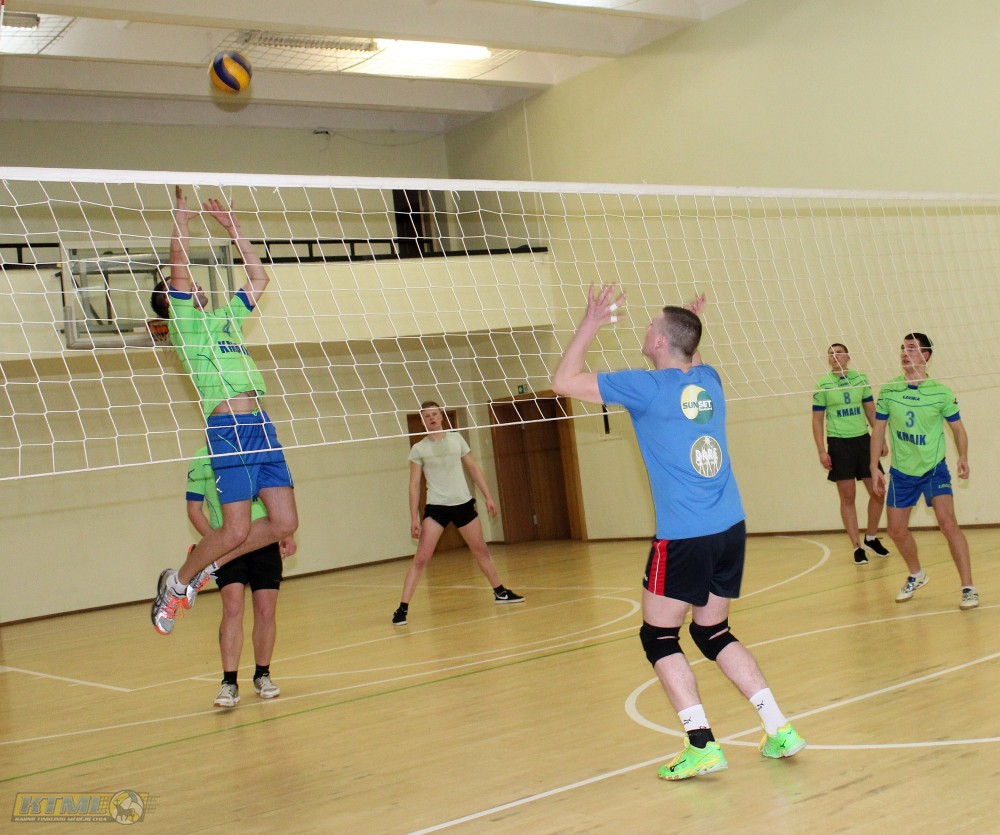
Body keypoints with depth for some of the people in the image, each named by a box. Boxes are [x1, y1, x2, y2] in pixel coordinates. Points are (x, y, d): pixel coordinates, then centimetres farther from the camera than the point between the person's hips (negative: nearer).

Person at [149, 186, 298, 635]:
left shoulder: (225, 317, 25)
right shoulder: (183, 321, 6)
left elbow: (258, 277, 31)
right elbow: (179, 264, -6)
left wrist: (232, 226, 30)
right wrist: (181, 214, 0)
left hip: (262, 426, 7)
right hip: (226, 428, -7)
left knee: (284, 522, 1)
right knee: (236, 530, -10)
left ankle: (204, 561, 20)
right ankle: (177, 581, 15)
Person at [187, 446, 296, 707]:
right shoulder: (202, 459, 0)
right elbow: (194, 508, 2)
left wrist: (287, 535, 6)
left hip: (265, 542, 2)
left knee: (266, 612, 2)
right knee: (232, 609, -15)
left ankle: (262, 676, 18)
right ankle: (229, 683, -11)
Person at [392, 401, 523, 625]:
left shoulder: (456, 439, 5)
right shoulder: (418, 449, -3)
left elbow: (473, 468, 11)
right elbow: (414, 485, -3)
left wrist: (488, 496, 7)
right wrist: (414, 518, -9)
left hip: (464, 504, 3)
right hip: (436, 507, -3)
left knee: (481, 551, 14)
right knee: (421, 558, -11)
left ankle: (500, 592, 32)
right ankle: (403, 608, -10)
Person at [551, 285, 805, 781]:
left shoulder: (647, 387, -9)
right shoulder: (708, 382, 9)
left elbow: (563, 382, -1)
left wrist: (591, 323, 3)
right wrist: (691, 326, 36)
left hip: (683, 538, -7)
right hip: (731, 530, 7)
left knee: (658, 637, 5)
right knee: (713, 633, 19)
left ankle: (702, 745, -3)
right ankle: (779, 729, 14)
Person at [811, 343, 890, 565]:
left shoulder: (860, 379, 4)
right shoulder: (822, 385, -3)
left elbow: (872, 412, 11)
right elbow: (817, 421, -1)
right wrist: (821, 450, -8)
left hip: (863, 440, 3)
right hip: (838, 444, -3)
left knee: (878, 493, 4)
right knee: (847, 498, 0)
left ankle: (871, 538, 25)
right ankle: (857, 546, 8)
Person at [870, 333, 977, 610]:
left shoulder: (941, 392, -9)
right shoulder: (888, 390, -3)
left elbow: (957, 428, 1)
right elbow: (878, 430, 4)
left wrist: (963, 457, -14)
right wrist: (874, 467, 0)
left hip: (934, 469, -3)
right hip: (901, 472, 3)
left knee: (948, 524, -17)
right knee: (896, 530, 8)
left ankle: (968, 588, -10)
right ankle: (916, 576, 35)